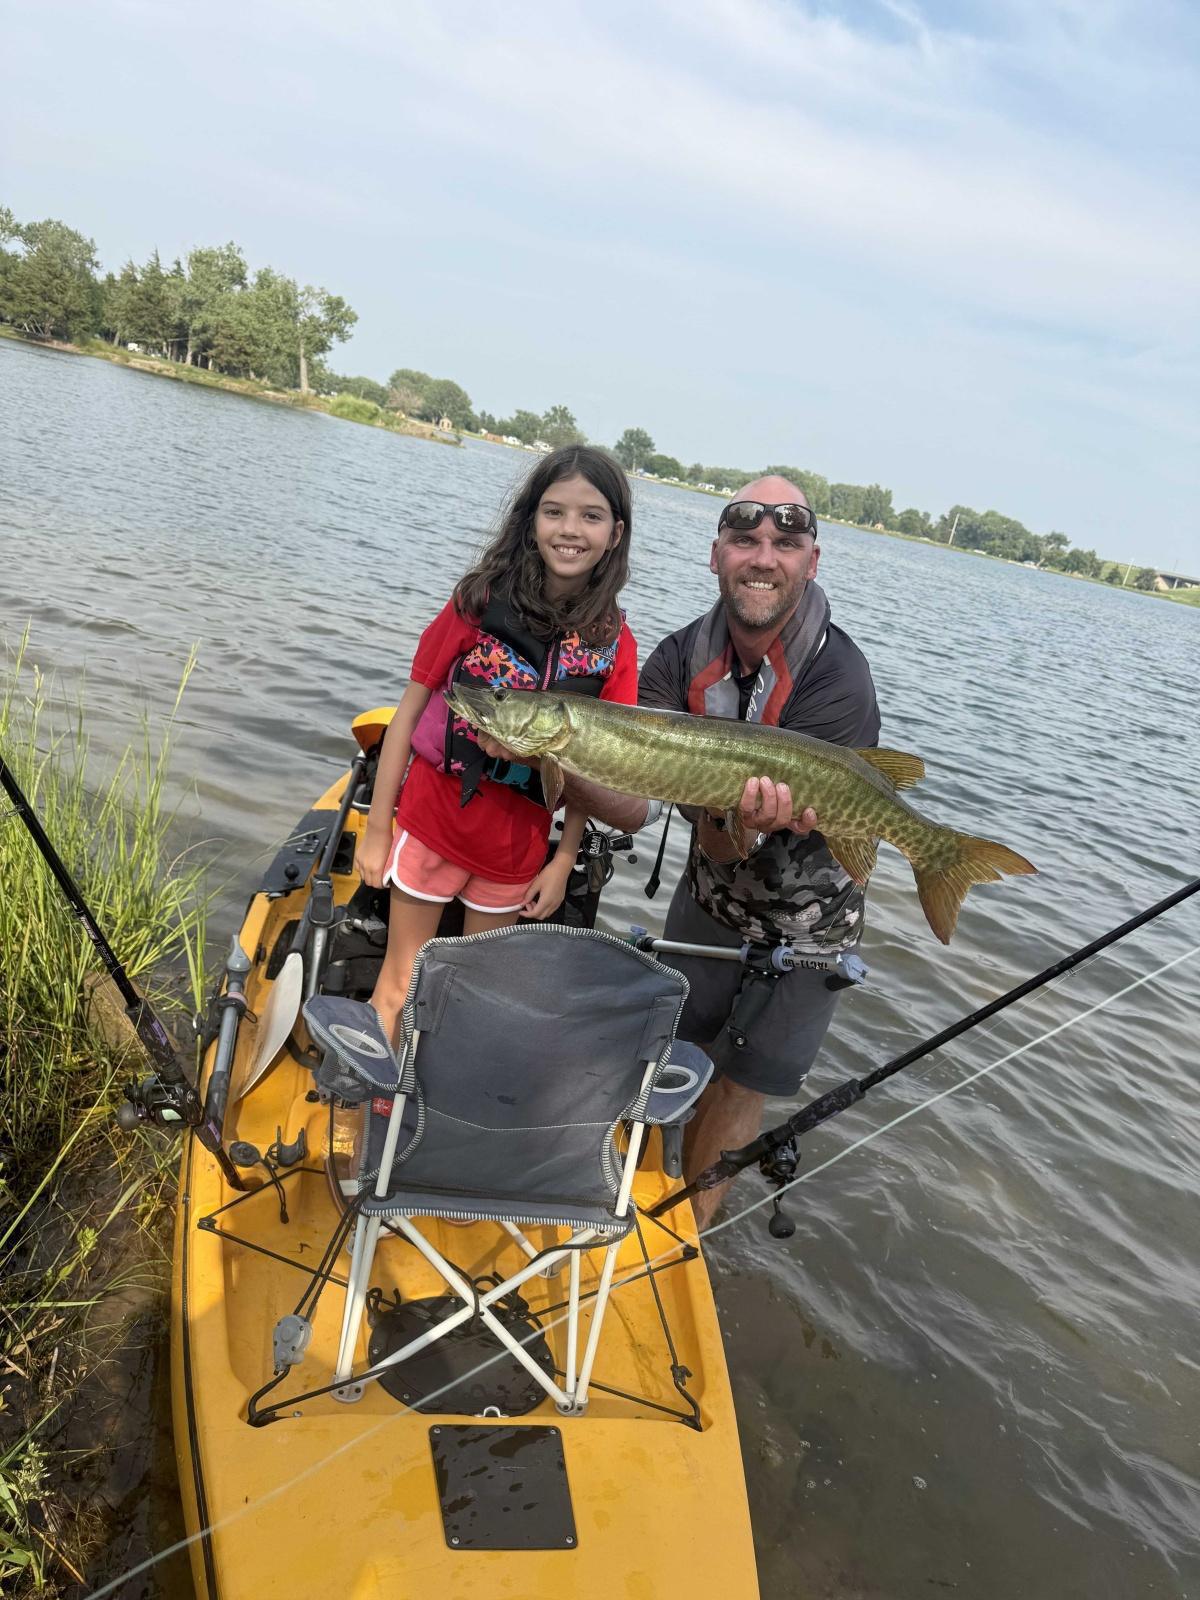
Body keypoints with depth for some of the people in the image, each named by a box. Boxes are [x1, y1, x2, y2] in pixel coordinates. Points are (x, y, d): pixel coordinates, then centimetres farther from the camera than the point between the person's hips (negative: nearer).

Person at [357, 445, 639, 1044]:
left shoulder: (613, 645, -6)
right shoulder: (480, 601, -10)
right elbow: (411, 708, -6)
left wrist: (564, 861, -3)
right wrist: (376, 829, -6)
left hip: (517, 846, 2)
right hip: (432, 820, -1)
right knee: (399, 987, 11)